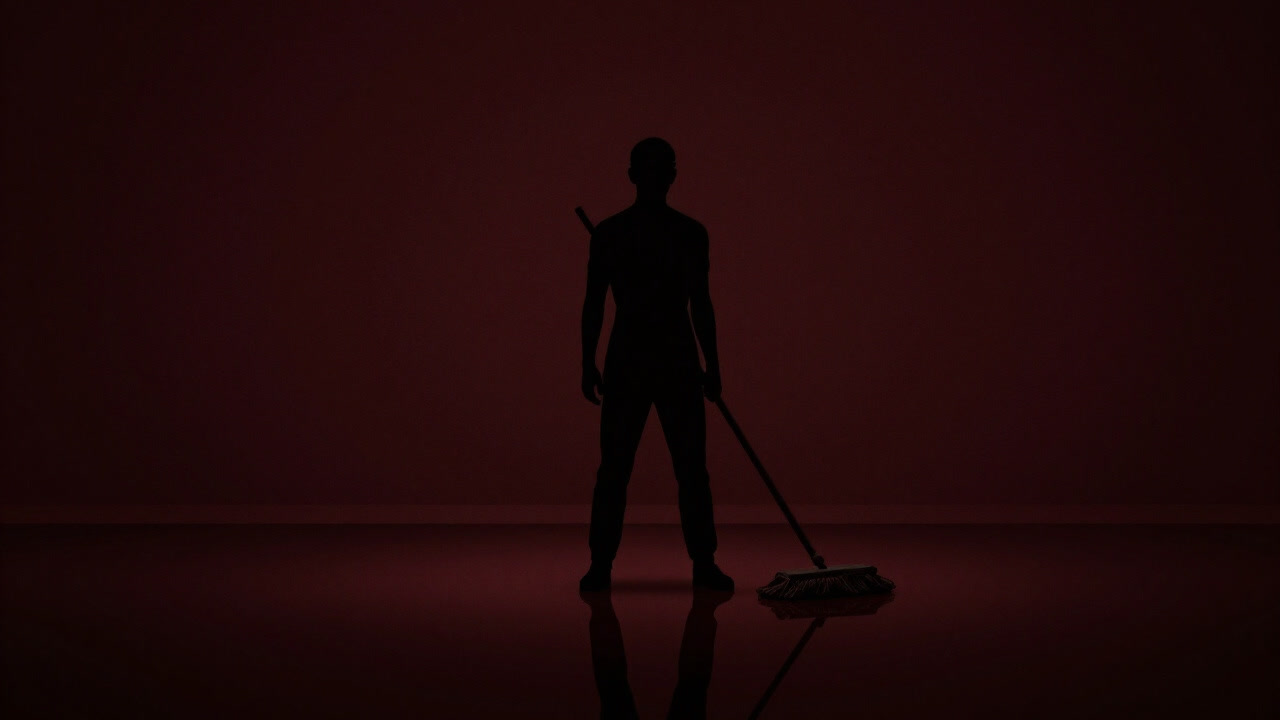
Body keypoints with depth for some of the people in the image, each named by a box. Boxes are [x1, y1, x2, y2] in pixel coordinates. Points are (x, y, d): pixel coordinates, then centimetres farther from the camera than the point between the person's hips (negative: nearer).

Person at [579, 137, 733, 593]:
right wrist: (588, 363, 0)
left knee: (692, 467, -1)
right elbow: (593, 302, 4)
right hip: (624, 361, -1)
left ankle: (704, 564, 6)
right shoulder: (608, 234, 2)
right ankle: (600, 563, 6)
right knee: (614, 467, -2)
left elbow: (700, 303, 10)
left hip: (679, 362, 1)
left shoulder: (690, 234, 6)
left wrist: (712, 366, 8)